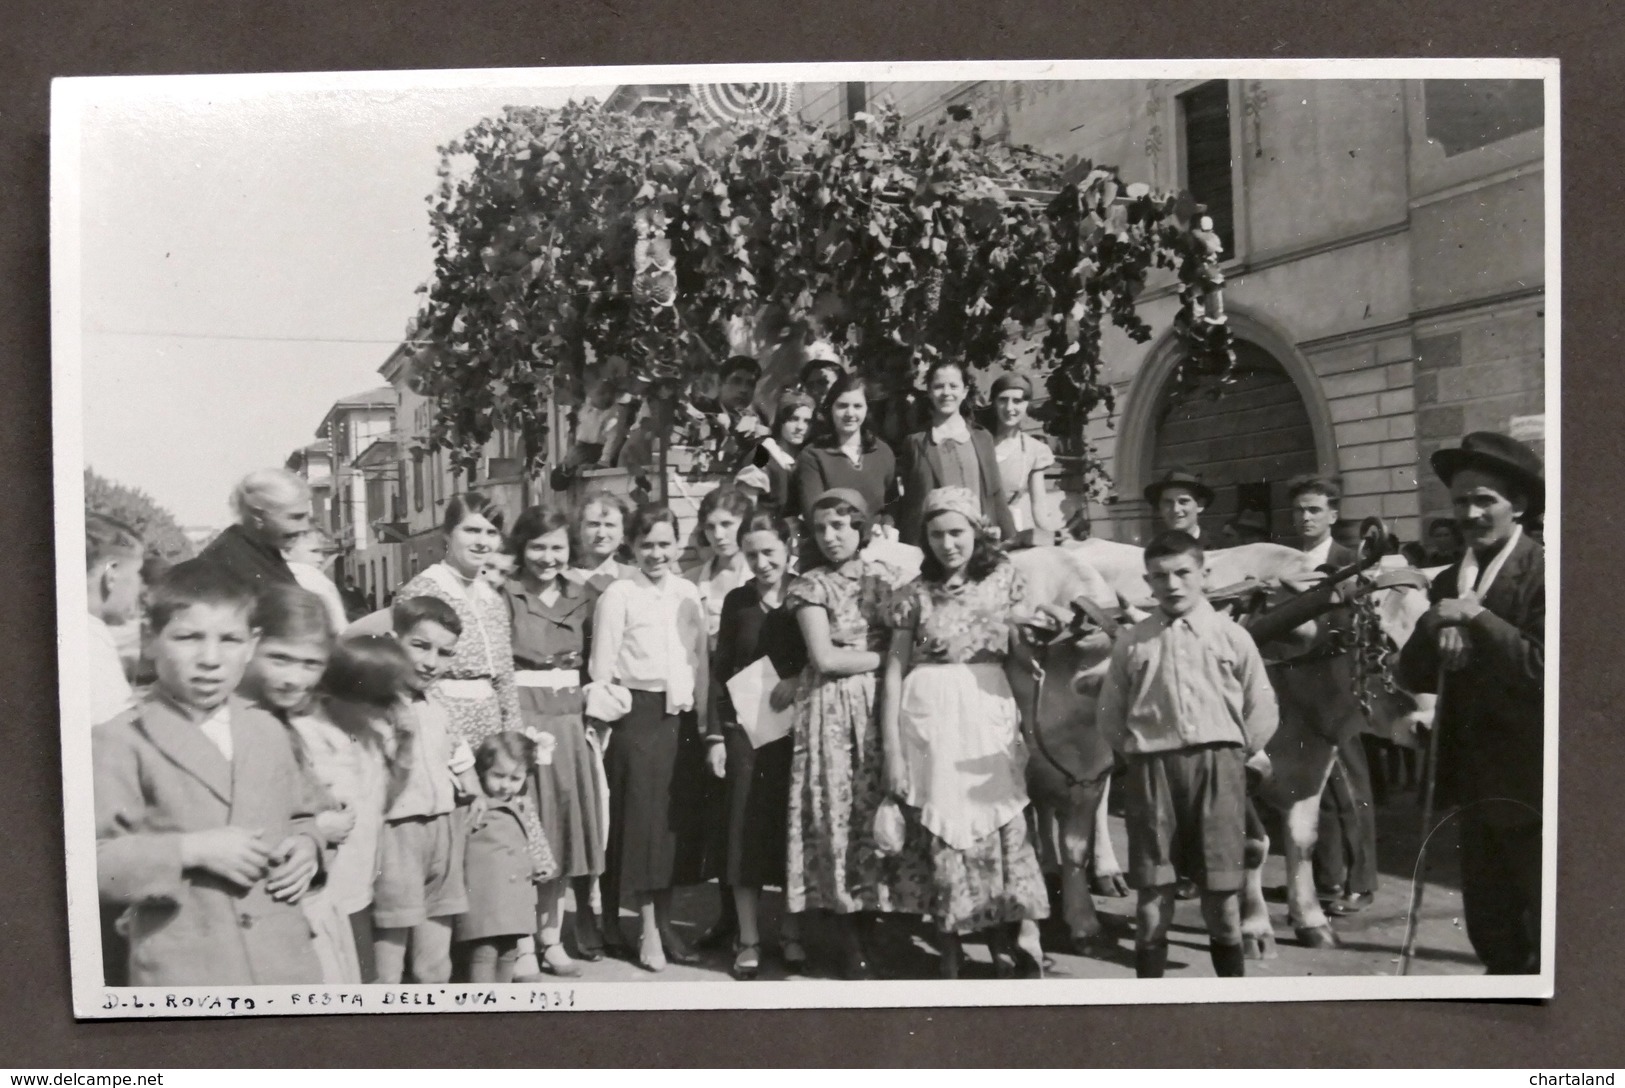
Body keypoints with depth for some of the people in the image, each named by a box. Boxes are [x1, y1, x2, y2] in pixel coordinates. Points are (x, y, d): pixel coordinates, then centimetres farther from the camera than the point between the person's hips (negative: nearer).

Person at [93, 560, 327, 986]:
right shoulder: (121, 741, -6)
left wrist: (306, 846, 2)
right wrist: (190, 850, -20)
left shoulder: (269, 732, 11)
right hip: (181, 973, -5)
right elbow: (95, 861, -11)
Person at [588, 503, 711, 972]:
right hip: (638, 716, -5)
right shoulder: (619, 595, -5)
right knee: (642, 818, 0)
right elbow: (601, 668, -6)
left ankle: (664, 921, 23)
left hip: (682, 716, 5)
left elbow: (701, 660, 12)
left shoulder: (688, 593, 9)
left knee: (679, 819, 9)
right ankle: (649, 931, 10)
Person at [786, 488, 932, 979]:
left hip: (885, 706, 3)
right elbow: (825, 658, -9)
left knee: (885, 812, -2)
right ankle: (854, 943, 8)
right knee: (845, 816, -2)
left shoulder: (883, 581, 11)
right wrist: (887, 656, -5)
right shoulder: (811, 586, 1)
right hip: (834, 711, -3)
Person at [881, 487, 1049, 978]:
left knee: (1002, 827, -4)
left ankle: (1003, 947, 7)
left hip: (992, 713, 1)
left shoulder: (1003, 580, 5)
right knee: (944, 833, 3)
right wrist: (892, 750, -2)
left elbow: (1021, 657, 7)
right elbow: (894, 671, 3)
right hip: (931, 718, 0)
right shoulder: (915, 594, 4)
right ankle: (950, 952, 14)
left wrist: (1034, 719, -1)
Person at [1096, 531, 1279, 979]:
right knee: (1153, 886, 3)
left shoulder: (1231, 635, 4)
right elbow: (1109, 714, 11)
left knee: (1221, 887, 4)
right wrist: (1137, 756, 5)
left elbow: (1262, 709, 7)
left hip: (1218, 766, 0)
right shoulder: (1132, 643, 5)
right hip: (1152, 769, 1)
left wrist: (1236, 756, 4)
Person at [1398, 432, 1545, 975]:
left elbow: (1542, 669, -24)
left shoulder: (1543, 574, -12)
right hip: (1477, 782, 7)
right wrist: (1433, 636, -12)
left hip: (1529, 784, -6)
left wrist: (1477, 617, -23)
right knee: (1489, 930, 16)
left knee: (1541, 936, 6)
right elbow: (1413, 676, 7)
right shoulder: (1449, 582, 9)